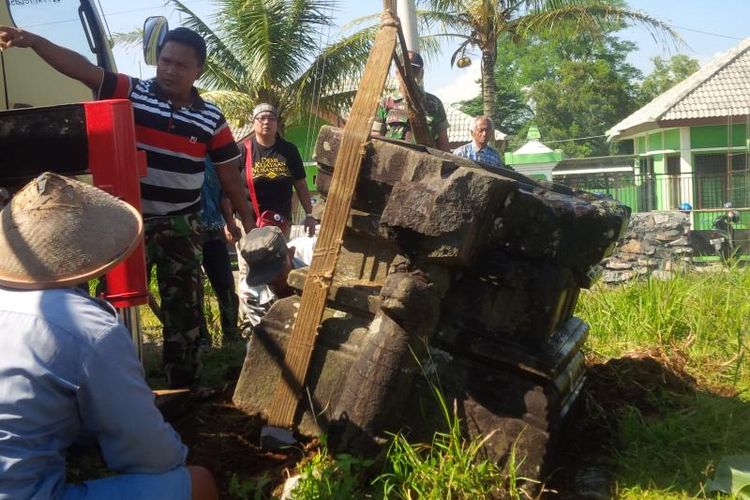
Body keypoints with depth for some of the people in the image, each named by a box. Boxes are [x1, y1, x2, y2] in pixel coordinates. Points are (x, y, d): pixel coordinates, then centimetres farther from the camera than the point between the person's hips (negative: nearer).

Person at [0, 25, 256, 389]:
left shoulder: (211, 119, 0)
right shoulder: (131, 92, -5)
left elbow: (230, 175, 5)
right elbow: (81, 68, -16)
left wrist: (248, 222, 7)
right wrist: (31, 40, -30)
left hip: (182, 226, 2)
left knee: (184, 308, 12)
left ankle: (185, 387, 27)